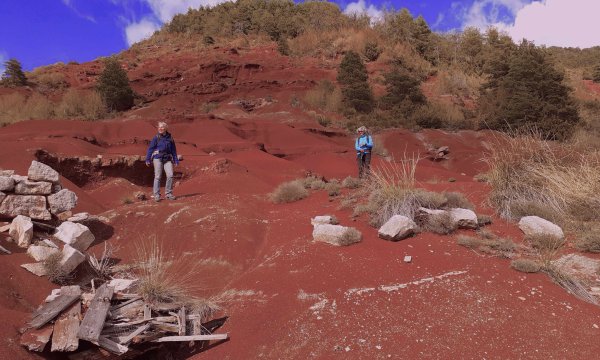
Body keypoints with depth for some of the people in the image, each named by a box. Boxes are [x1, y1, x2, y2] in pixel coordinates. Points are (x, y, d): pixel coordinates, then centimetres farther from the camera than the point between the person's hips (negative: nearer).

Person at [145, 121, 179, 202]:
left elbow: (173, 150, 16)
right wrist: (147, 159, -3)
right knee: (158, 176, -4)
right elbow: (150, 148, 2)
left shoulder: (170, 138, 10)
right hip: (158, 158, -2)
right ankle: (156, 195, 2)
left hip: (167, 159, 3)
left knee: (170, 175, -8)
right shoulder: (156, 137, 2)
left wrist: (176, 160, 13)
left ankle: (168, 193, 4)